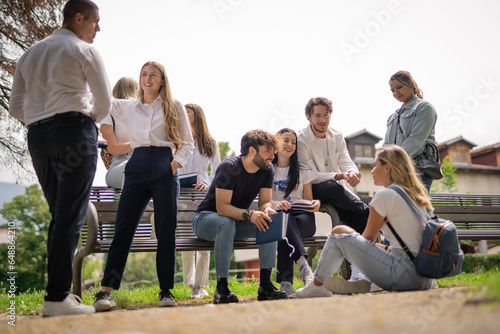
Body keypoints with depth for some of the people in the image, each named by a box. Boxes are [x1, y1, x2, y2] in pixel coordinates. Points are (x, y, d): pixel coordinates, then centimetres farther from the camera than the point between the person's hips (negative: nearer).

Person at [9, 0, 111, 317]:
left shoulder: (30, 53, 23)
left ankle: (58, 290, 7)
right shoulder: (85, 51, 4)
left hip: (37, 135, 7)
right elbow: (105, 103, 5)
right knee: (71, 216, -9)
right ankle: (58, 298, -12)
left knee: (59, 214, 10)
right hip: (74, 131, -6)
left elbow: (16, 107, 18)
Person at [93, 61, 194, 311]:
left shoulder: (174, 107, 13)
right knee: (123, 229, -7)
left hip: (164, 168, -1)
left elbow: (187, 143, 10)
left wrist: (176, 163, -6)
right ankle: (106, 290, -7)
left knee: (166, 231, -3)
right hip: (137, 167, 2)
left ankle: (166, 291, 5)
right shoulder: (127, 107, 18)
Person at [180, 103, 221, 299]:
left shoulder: (210, 143, 15)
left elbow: (217, 170, 13)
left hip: (203, 195, 0)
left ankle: (200, 286, -3)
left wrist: (208, 184, -6)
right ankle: (191, 283, 9)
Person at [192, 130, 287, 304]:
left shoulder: (267, 170, -5)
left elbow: (265, 202, -5)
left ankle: (265, 284, -20)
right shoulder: (229, 167, -24)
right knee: (226, 223, -39)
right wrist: (249, 214, -44)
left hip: (237, 219, 6)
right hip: (205, 218, -5)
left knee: (270, 220, -21)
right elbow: (222, 207, -29)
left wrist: (267, 209, -30)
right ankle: (221, 288, -32)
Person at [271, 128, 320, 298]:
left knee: (285, 226, -36)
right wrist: (276, 203, -24)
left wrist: (315, 203, -12)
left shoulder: (303, 170, 15)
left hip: (303, 218, 1)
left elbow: (308, 200, 14)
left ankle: (286, 281, -42)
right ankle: (304, 265, -48)